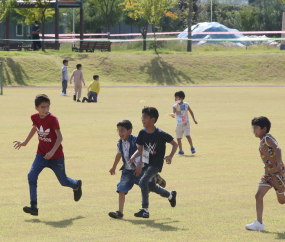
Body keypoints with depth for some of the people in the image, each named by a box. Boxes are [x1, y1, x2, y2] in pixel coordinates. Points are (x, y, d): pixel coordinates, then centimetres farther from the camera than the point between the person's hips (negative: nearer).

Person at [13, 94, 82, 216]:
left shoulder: (52, 119, -21)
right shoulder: (35, 117, -5)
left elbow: (59, 137, -25)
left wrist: (53, 151, -37)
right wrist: (25, 142, 24)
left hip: (56, 156, -4)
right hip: (41, 154, 4)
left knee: (63, 181, 10)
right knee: (31, 176, -16)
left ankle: (77, 185, 47)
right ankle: (34, 207, -16)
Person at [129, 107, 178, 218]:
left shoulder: (160, 134, -19)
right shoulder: (142, 133, -2)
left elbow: (175, 144, -10)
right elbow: (140, 149, 6)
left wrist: (170, 156, -25)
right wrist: (133, 156, -14)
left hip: (156, 164, -8)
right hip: (146, 163, 8)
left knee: (143, 181, -23)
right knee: (151, 186, 21)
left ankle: (145, 210, -17)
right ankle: (170, 195, 48)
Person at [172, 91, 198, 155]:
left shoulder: (186, 105, -4)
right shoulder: (175, 106, -3)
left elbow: (191, 112, 9)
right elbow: (174, 112, -21)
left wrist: (194, 120, 9)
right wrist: (173, 114, -45)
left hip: (186, 123, -3)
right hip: (179, 124, 3)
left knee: (187, 135, -20)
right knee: (178, 138, 6)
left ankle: (192, 148, -8)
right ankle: (181, 151, 20)